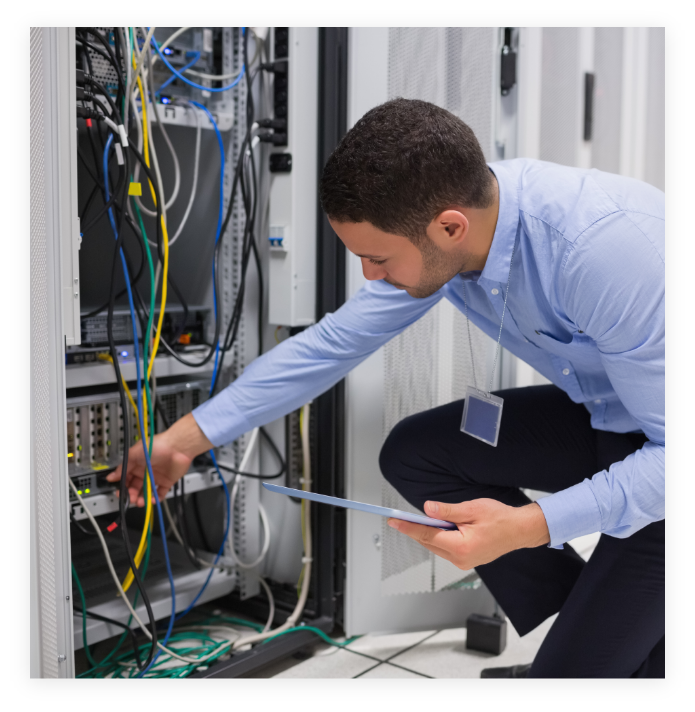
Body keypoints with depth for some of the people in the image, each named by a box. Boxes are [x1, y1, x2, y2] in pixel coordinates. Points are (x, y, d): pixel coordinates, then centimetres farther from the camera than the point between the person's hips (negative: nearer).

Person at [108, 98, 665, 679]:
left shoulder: (610, 250, -37)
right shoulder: (430, 221, -13)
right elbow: (334, 343, -4)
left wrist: (530, 526, -36)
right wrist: (188, 438, -2)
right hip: (605, 412, 7)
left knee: (573, 667, -14)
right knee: (412, 454, 0)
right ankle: (586, 618, 9)